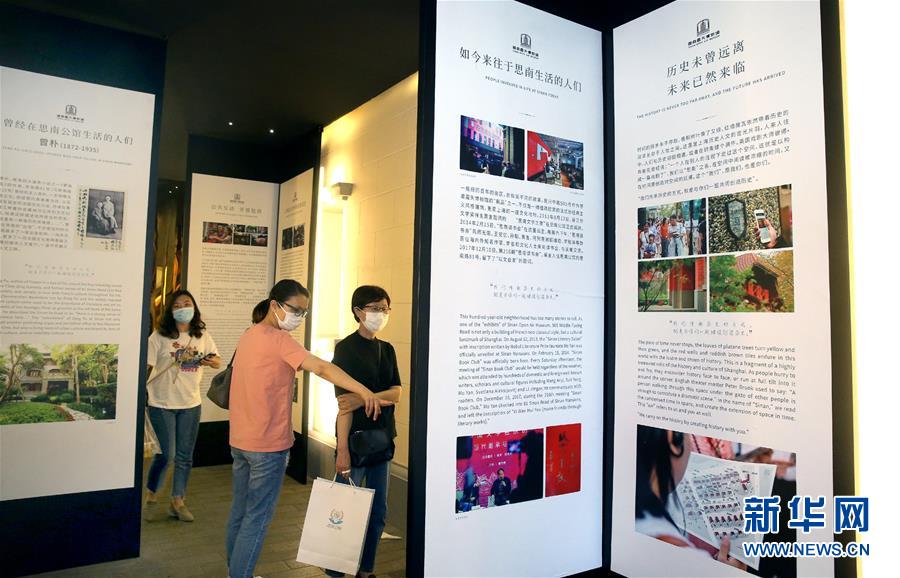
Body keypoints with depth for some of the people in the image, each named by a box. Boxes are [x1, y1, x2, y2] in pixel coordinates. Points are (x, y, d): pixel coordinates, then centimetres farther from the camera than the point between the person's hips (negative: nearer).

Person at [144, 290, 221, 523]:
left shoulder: (202, 335, 5)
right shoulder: (159, 337, -7)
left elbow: (218, 362, 10)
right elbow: (146, 366, -10)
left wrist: (210, 361, -13)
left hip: (191, 404, 4)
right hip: (162, 404, -4)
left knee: (185, 456, 10)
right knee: (166, 454, -2)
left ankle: (177, 501, 25)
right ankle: (151, 497, 23)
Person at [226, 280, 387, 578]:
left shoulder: (248, 336, 10)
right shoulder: (277, 339, -16)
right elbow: (322, 368, -28)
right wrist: (363, 391, -35)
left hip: (239, 440, 9)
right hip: (268, 444, -9)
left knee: (239, 511, 19)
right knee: (257, 518, 2)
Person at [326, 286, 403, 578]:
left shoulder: (387, 349, 9)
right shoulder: (346, 348, -9)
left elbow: (396, 393, -1)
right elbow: (344, 402, -16)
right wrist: (342, 449, -20)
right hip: (355, 438, -6)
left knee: (378, 511, 14)